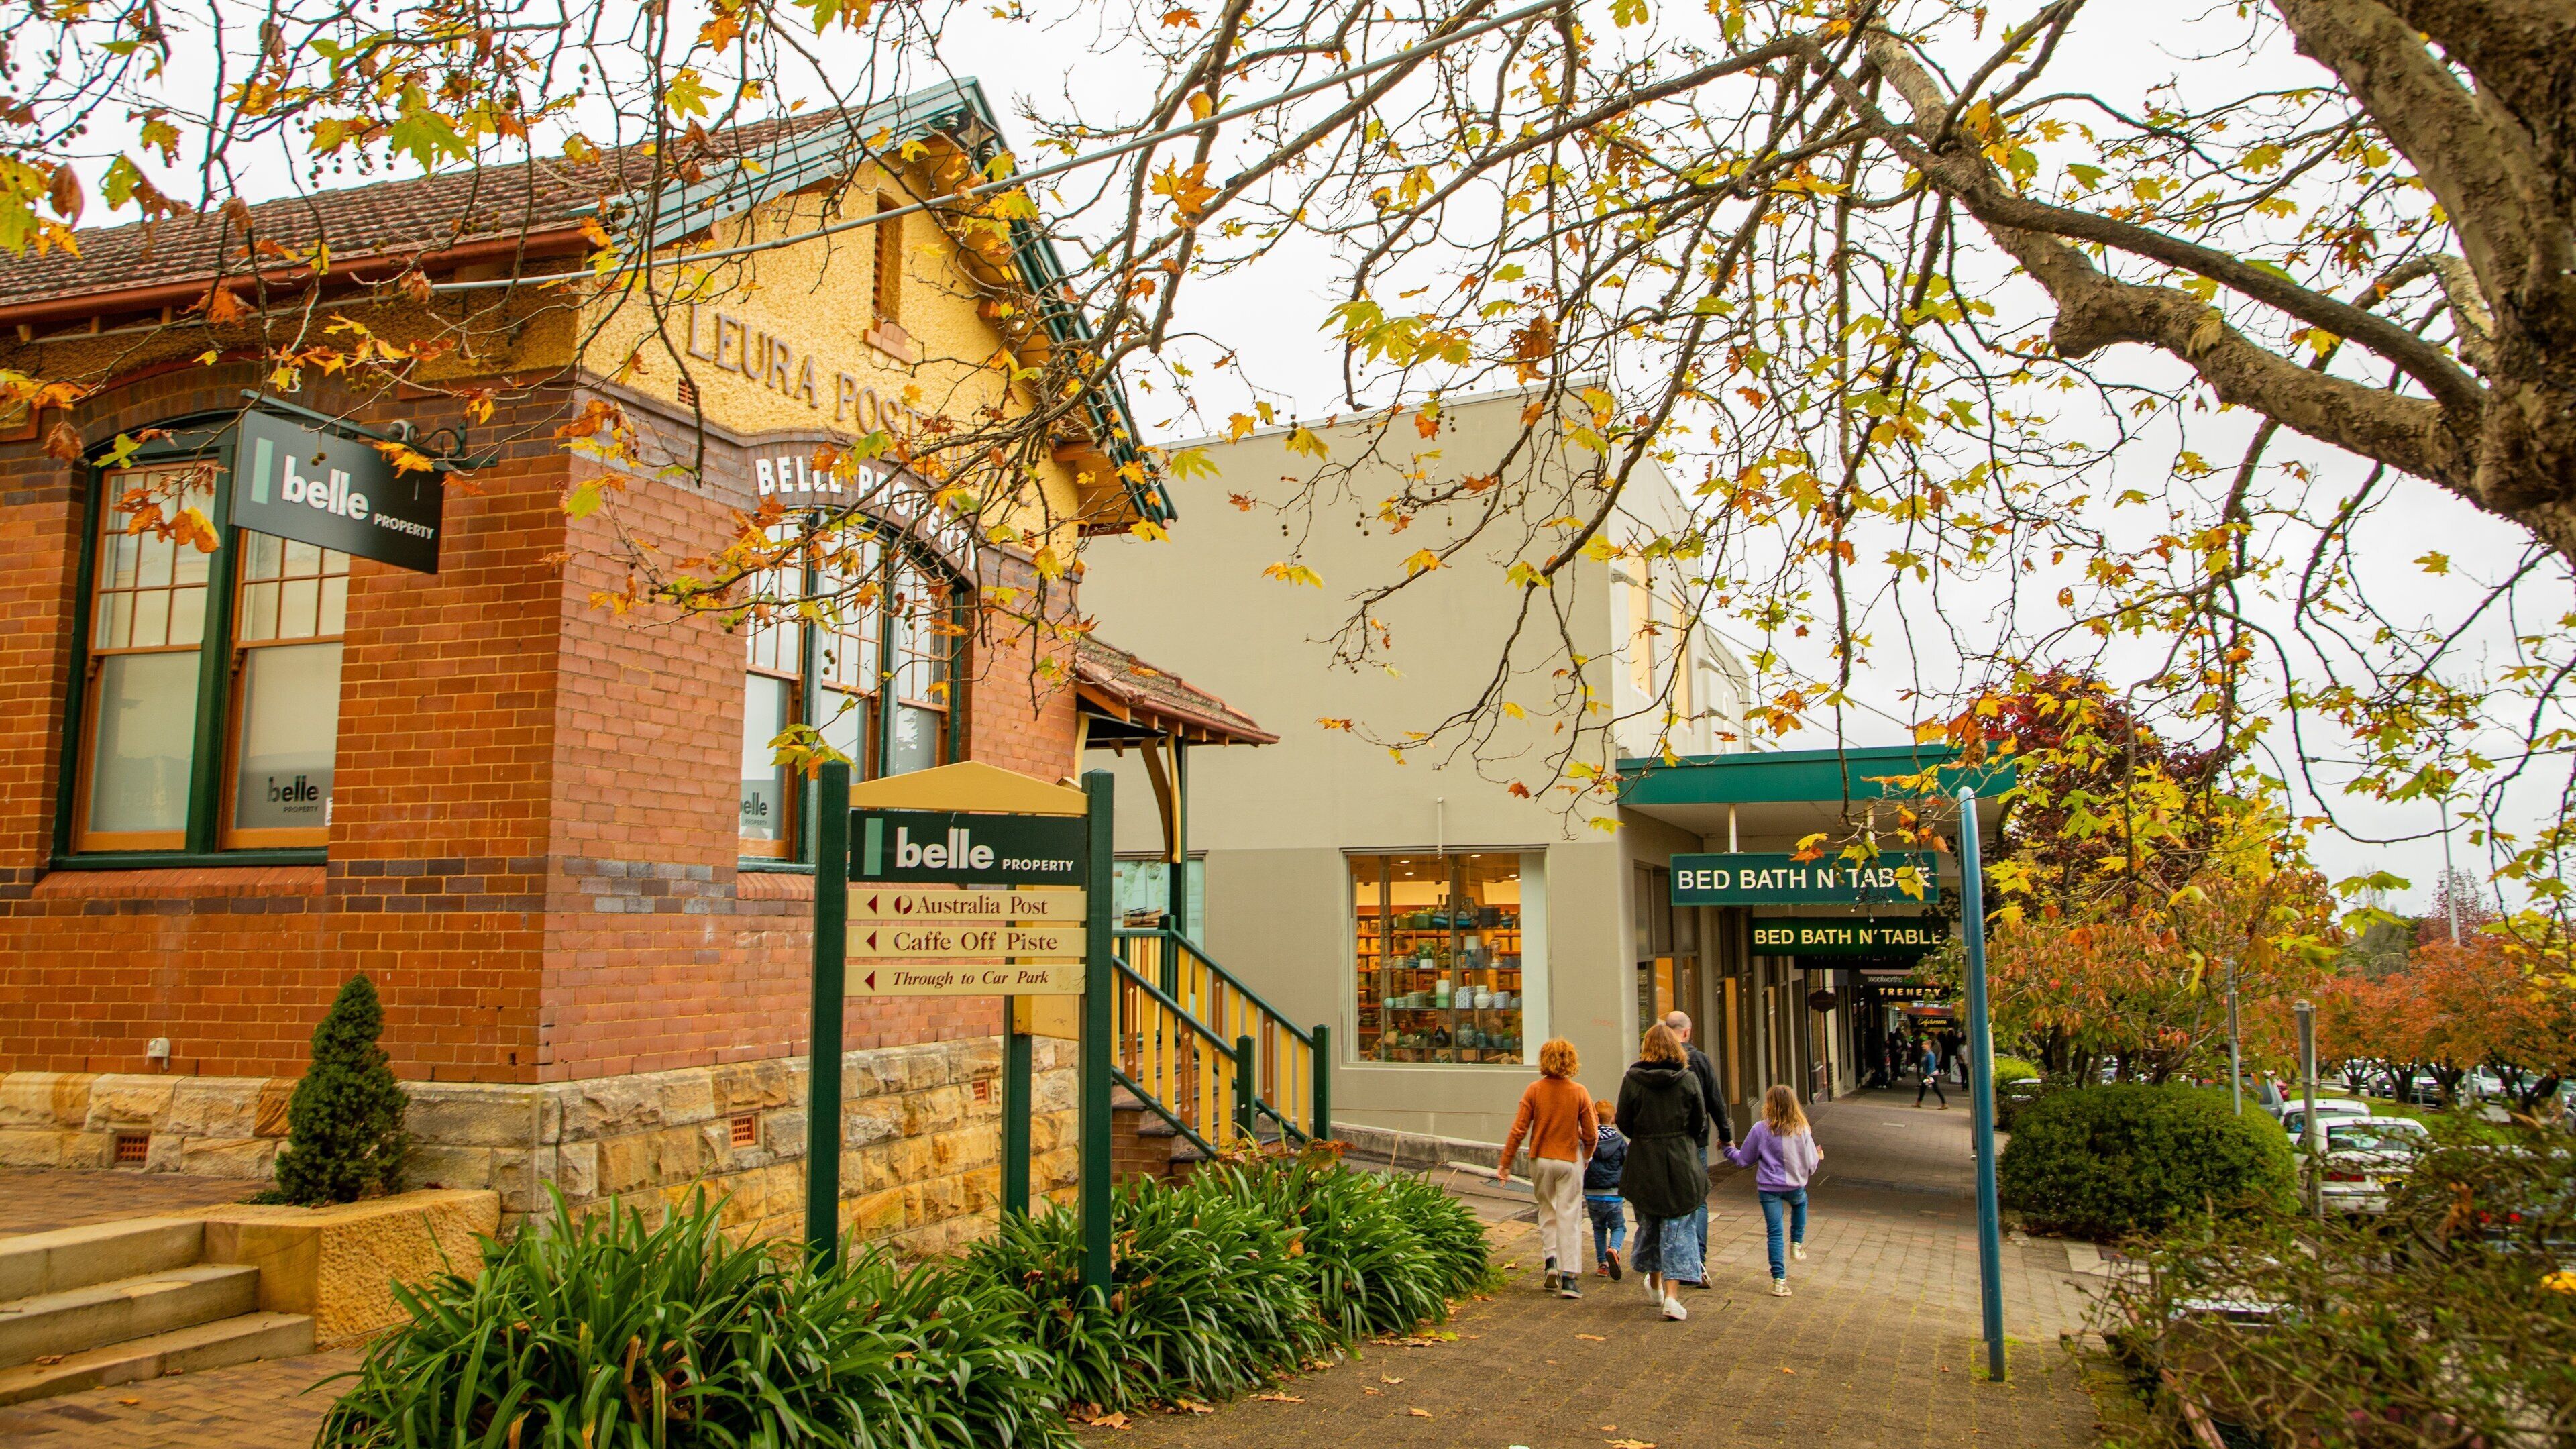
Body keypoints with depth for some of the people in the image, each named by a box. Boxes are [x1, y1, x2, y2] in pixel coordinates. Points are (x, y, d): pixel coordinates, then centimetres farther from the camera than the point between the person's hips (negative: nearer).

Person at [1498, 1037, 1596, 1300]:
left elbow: (1519, 1129, -8)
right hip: (1570, 1160, -1)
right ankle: (1568, 1278, 1)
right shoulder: (1579, 1093, -8)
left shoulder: (1534, 1090, -7)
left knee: (1547, 1211, 20)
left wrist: (1505, 1163, 1)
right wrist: (1586, 1155, 16)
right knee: (1569, 1216, 4)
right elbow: (1591, 1133, -5)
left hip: (1540, 1160, 1)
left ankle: (1552, 1261, 6)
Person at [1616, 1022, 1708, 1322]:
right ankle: (1671, 1295, -5)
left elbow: (1624, 1123, -3)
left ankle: (1655, 1283, 35)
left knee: (1649, 1223, 18)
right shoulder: (1688, 1080, -7)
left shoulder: (1631, 1081, -9)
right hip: (1681, 1164, -1)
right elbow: (1699, 1124, -1)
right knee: (1677, 1228, 4)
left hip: (1644, 1163, 1)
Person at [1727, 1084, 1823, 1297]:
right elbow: (1811, 1165, -1)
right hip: (1795, 1186, 2)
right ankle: (1797, 1244, 34)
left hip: (1768, 1189, -1)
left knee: (1774, 1234, 5)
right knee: (1800, 1203, 37)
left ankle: (1779, 1280, 2)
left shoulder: (1760, 1130, -10)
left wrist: (1728, 1149, 19)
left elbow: (1744, 1160, -1)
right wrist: (1818, 1157, 23)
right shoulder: (1801, 1131, -7)